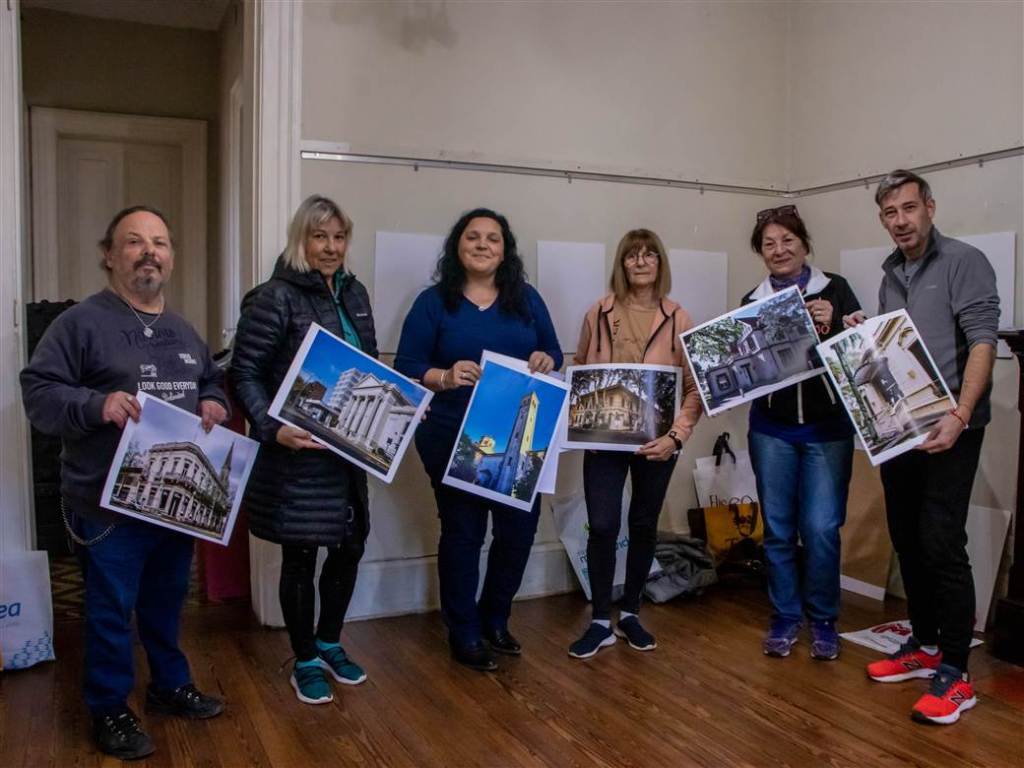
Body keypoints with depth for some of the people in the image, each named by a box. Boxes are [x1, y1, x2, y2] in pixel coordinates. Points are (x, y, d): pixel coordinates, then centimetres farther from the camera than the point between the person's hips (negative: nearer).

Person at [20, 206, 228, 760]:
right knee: (110, 611, 6)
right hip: (108, 503, -6)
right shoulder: (80, 322, -10)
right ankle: (109, 710, 24)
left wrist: (214, 404, -1)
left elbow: (212, 382, 22)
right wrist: (96, 404, -30)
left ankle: (170, 685, 39)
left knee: (167, 601, 21)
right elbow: (38, 393, -14)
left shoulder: (184, 331, 12)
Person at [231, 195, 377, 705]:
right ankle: (306, 662, 25)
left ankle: (330, 643, 37)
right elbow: (244, 374, -13)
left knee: (350, 546, 15)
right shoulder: (276, 298, -12)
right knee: (301, 556, 5)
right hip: (296, 452, -7)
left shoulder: (353, 293, 10)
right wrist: (273, 429, -26)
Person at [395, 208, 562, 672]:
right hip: (454, 442, -3)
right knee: (463, 534, 6)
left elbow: (554, 354, 12)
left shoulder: (526, 299, 9)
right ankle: (464, 635, 25)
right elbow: (406, 368, -6)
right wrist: (445, 378, -25)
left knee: (520, 528, 7)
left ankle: (494, 620, 33)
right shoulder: (434, 301, -2)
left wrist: (547, 361, -11)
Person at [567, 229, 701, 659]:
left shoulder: (677, 319, -2)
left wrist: (676, 435, -13)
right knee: (602, 526, -3)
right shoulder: (598, 314, 1)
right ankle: (600, 622, 12)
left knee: (644, 526, 11)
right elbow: (579, 372, 9)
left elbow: (695, 387, -2)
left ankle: (630, 615, 28)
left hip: (656, 441, 0)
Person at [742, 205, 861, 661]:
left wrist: (831, 326, -20)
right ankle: (785, 618, 21)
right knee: (778, 528, 7)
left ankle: (822, 621, 16)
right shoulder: (753, 302, 6)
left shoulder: (834, 289, 0)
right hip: (772, 429, 2)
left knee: (821, 528, -2)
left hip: (827, 428, -2)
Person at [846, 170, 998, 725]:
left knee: (942, 544, -8)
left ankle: (955, 672, 2)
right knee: (907, 540, 13)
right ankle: (925, 646, 28)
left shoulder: (963, 262, -6)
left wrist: (960, 416, -24)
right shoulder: (890, 275, 15)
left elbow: (982, 342, -15)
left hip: (949, 428, -7)